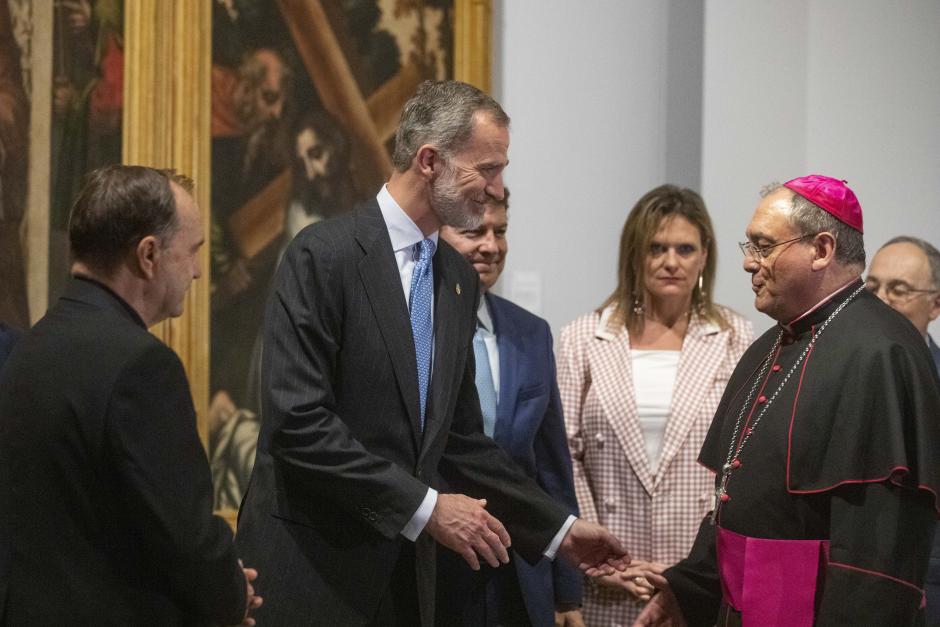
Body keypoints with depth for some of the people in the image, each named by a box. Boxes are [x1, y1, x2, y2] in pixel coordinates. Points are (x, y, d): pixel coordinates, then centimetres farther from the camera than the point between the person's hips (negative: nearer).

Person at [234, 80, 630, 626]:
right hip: (313, 576, -7)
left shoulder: (459, 277, 12)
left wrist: (559, 529, 11)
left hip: (406, 577, 7)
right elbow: (298, 421, -19)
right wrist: (425, 507, -19)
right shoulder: (324, 256, -11)